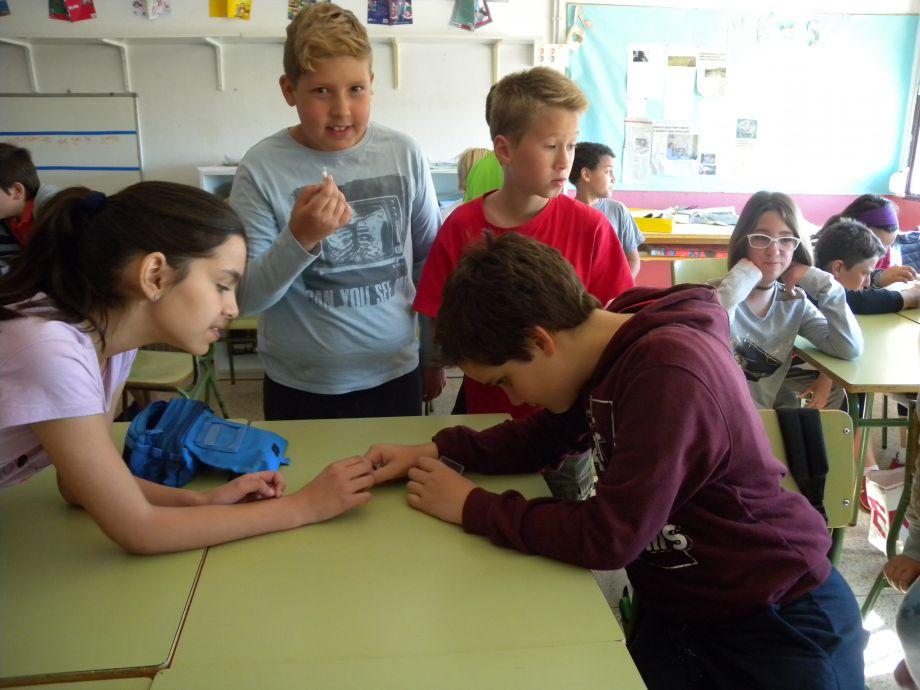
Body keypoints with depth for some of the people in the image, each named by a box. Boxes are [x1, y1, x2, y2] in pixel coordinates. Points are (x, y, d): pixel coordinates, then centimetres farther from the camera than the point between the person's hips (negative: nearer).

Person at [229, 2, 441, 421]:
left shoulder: (404, 155, -5)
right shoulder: (261, 169, -12)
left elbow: (427, 261, 6)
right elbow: (245, 299, -11)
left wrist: (434, 355, 12)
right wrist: (299, 240, -28)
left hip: (395, 374, 2)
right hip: (300, 387, -2)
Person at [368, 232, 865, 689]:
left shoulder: (669, 373, -32)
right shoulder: (604, 349, -4)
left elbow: (608, 537, -31)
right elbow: (544, 436, 8)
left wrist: (471, 507, -21)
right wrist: (440, 451, -7)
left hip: (778, 622, -7)